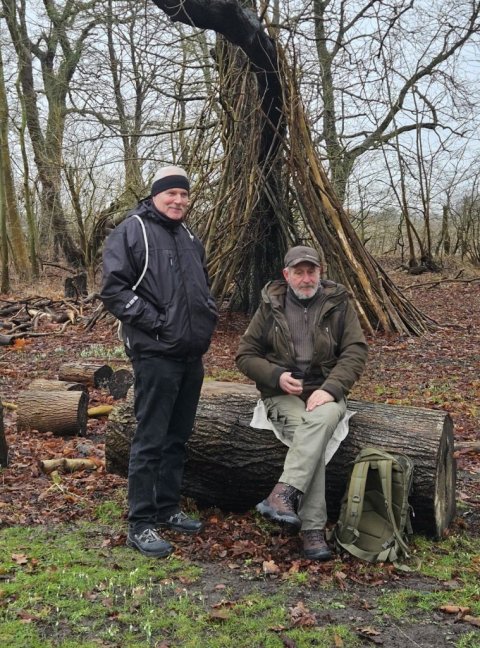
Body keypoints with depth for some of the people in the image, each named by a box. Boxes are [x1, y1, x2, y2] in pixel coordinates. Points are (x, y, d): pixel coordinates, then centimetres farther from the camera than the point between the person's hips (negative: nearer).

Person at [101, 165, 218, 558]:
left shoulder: (189, 238, 18)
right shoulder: (132, 231, -6)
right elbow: (113, 289, -13)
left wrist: (209, 312, 12)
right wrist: (153, 320, -17)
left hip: (192, 354, 8)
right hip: (155, 353, -8)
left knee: (178, 437, 15)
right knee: (150, 440, -5)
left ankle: (168, 508, 28)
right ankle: (141, 524, 5)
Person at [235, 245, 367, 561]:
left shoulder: (339, 303, 4)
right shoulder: (271, 306, 5)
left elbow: (356, 351, -5)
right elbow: (246, 355, 8)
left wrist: (330, 388, -21)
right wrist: (276, 376, -12)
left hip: (325, 392, 0)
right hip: (283, 393, 0)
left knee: (324, 417, -37)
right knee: (310, 438, -31)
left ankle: (283, 495, -42)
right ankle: (313, 530, -31)